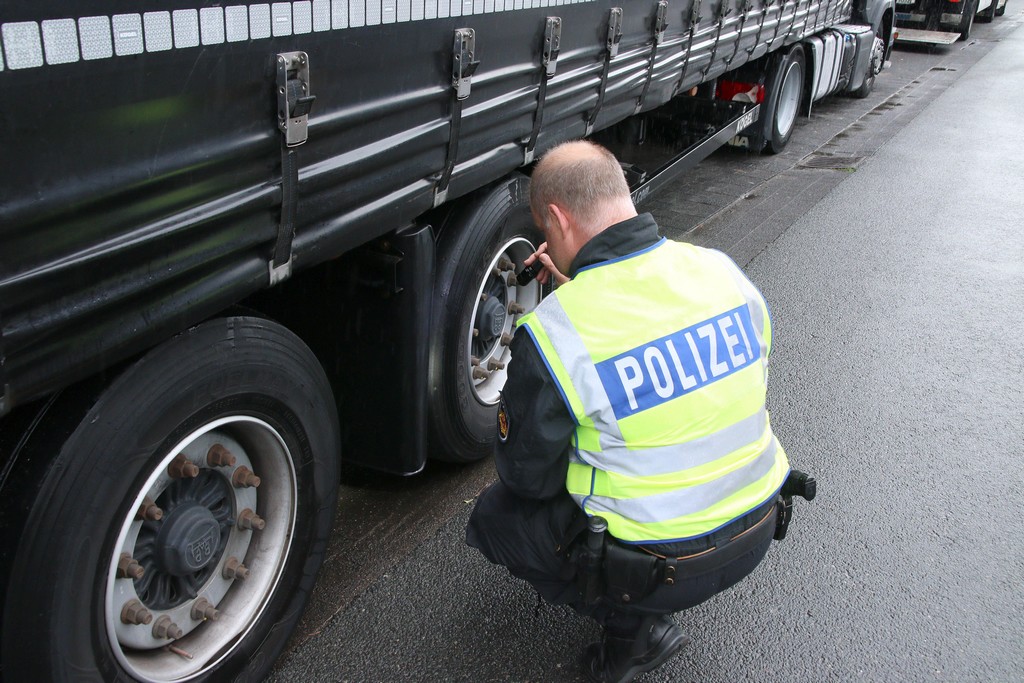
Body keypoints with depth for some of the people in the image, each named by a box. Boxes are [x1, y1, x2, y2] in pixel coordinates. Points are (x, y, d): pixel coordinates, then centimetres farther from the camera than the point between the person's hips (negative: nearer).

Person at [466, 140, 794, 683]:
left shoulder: (552, 332, -23)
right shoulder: (721, 270, -7)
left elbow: (526, 477, -10)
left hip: (663, 568, -6)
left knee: (494, 517, 16)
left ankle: (634, 627, 8)